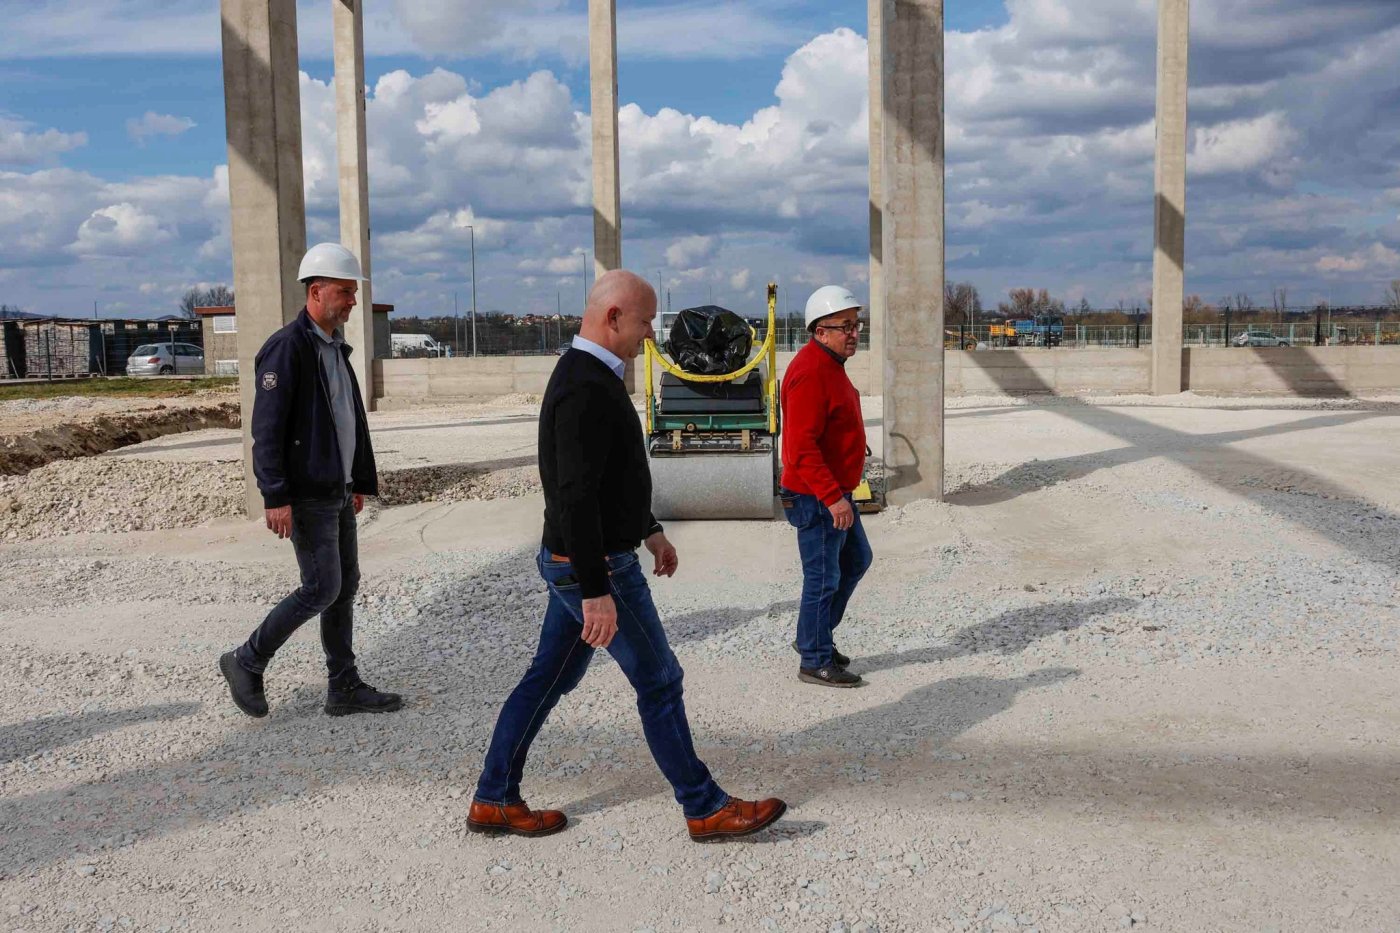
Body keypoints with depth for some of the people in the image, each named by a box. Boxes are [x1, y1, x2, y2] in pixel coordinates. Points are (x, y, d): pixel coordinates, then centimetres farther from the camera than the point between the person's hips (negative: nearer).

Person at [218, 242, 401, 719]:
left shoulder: (336, 349, 14)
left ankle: (345, 688, 18)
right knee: (322, 589, -6)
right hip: (307, 496, -9)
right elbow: (267, 428, -20)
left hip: (337, 491, 9)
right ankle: (246, 662, 11)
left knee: (346, 586, 10)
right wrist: (275, 497, -24)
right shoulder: (287, 348, -15)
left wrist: (361, 481, 20)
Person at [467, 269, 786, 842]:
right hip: (594, 567, -10)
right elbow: (575, 498, -28)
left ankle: (493, 801, 24)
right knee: (659, 682, 1)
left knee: (550, 677, 15)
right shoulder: (586, 390, -23)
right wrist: (597, 593, -28)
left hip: (569, 561, 10)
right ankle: (705, 810, 14)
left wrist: (649, 530, 24)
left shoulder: (588, 376, 11)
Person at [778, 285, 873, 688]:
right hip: (818, 498, -11)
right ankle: (815, 662, 14)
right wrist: (833, 497, -27)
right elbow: (802, 447, -27)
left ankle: (814, 637, 31)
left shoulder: (830, 365, 11)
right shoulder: (810, 373, -22)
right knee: (823, 578, 0)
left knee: (856, 560, 20)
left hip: (835, 492, 11)